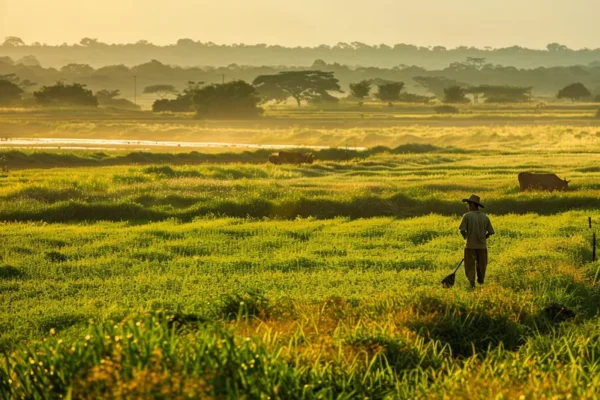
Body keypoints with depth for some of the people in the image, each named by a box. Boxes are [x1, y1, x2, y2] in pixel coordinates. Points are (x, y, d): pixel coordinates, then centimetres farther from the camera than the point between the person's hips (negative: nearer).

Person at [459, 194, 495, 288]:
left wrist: (467, 238, 8)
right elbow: (490, 232, 3)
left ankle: (472, 285, -5)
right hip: (482, 246, 3)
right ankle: (481, 284, 23)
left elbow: (462, 230, -11)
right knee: (481, 267, 16)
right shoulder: (485, 217, 2)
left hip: (470, 246, -3)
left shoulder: (467, 216, -8)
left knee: (470, 267, 4)